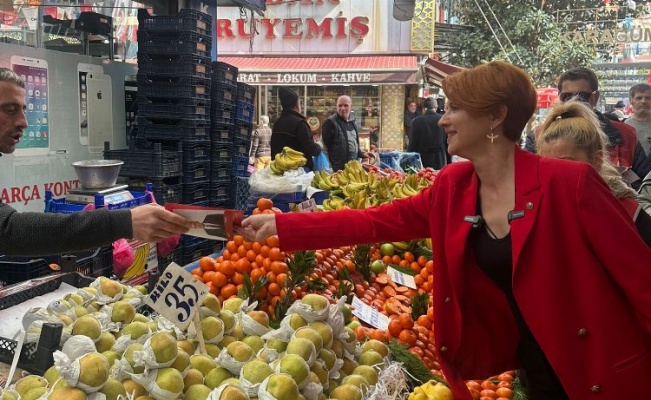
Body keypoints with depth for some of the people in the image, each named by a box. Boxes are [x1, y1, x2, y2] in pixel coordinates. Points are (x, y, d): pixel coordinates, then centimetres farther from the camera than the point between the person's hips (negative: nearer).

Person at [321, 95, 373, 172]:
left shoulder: (353, 123, 16)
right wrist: (330, 168, -18)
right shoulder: (330, 122, -7)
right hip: (337, 169, -7)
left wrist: (362, 153, 10)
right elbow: (325, 145, -11)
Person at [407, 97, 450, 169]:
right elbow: (448, 144, 4)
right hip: (440, 162, 1)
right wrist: (448, 163, 12)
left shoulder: (417, 121, -4)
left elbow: (413, 143, -3)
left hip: (422, 161, -1)